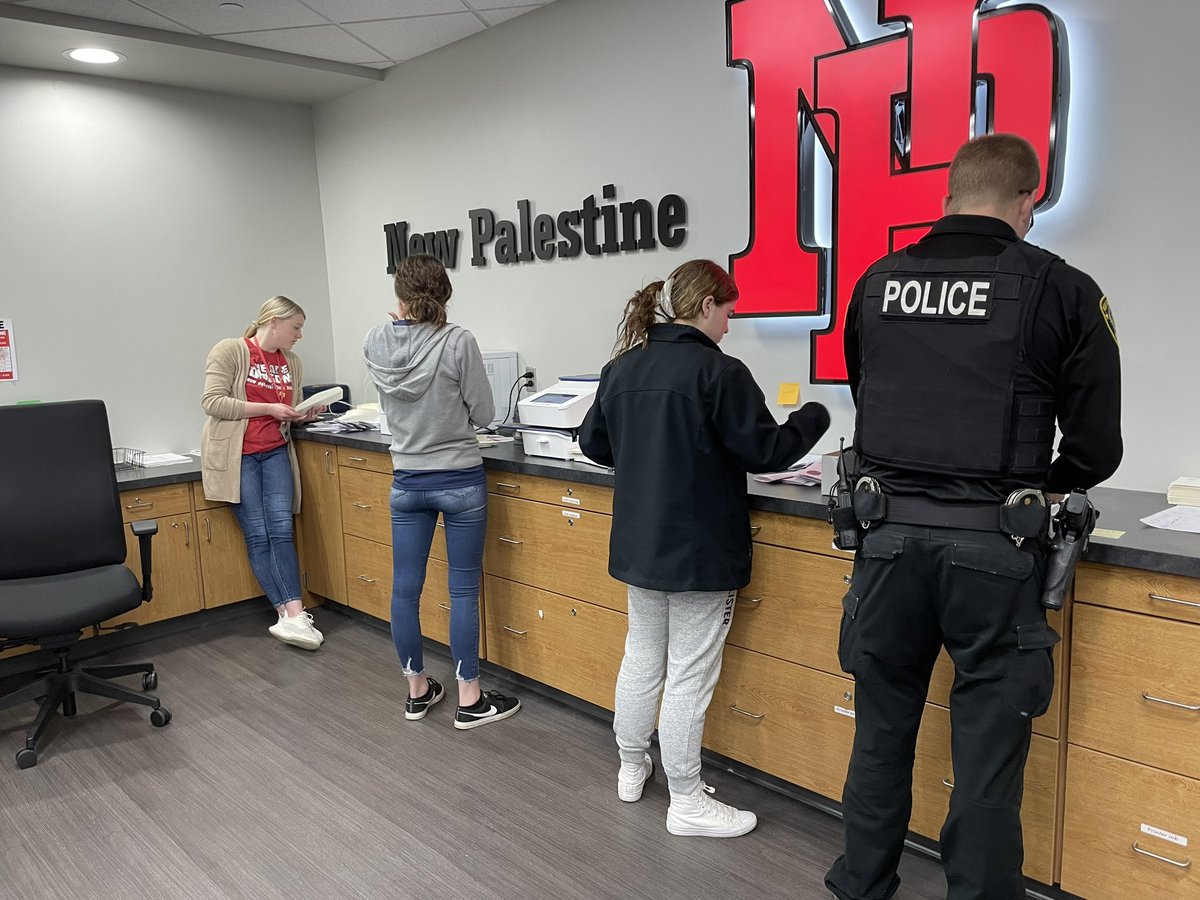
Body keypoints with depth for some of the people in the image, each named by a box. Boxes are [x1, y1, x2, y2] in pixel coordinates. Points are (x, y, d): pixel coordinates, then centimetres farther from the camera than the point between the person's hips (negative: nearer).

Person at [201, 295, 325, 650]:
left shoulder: (292, 362, 13)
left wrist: (304, 415, -2)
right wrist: (269, 408, -16)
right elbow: (212, 402, -13)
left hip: (274, 452, 5)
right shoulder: (230, 350, -5)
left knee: (281, 528, -10)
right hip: (236, 455, -5)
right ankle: (293, 616, -9)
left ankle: (291, 615, -14)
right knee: (258, 535, -8)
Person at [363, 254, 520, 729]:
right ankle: (470, 700, 13)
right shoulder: (458, 342, -17)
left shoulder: (376, 344, -5)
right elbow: (484, 414, -10)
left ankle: (417, 690, 26)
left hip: (407, 483, 4)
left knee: (405, 588, 12)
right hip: (461, 480, -4)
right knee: (463, 590, 4)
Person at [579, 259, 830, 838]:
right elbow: (763, 450, -15)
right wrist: (813, 418, 2)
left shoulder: (622, 367, 4)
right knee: (689, 675, 4)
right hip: (698, 551, -7)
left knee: (641, 658, 21)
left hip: (638, 545, 7)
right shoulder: (719, 372, -18)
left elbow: (593, 442, 12)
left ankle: (631, 768, 38)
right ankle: (686, 803, 19)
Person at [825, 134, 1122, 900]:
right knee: (989, 747, 10)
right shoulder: (1061, 290, -4)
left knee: (882, 729, 17)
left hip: (891, 534, 3)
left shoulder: (877, 285, 5)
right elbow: (1097, 447, 0)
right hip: (993, 548, -3)